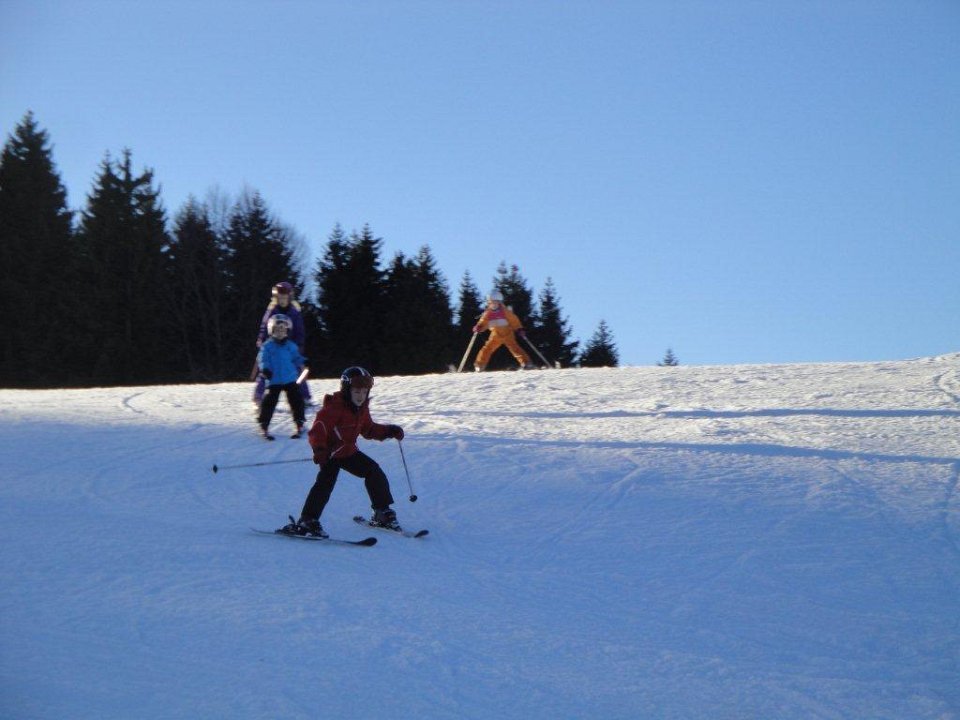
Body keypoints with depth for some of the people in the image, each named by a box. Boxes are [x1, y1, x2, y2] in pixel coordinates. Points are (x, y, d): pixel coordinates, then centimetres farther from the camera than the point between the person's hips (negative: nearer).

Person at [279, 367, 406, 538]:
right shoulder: (333, 408, -21)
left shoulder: (362, 409, 5)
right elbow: (317, 430, -27)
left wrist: (389, 431, 10)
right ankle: (307, 521, -24)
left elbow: (369, 429, 21)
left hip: (349, 452, 8)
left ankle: (382, 513, 19)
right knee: (326, 482, -24)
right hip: (331, 453, -8)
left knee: (375, 472, 6)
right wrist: (319, 449, -44)